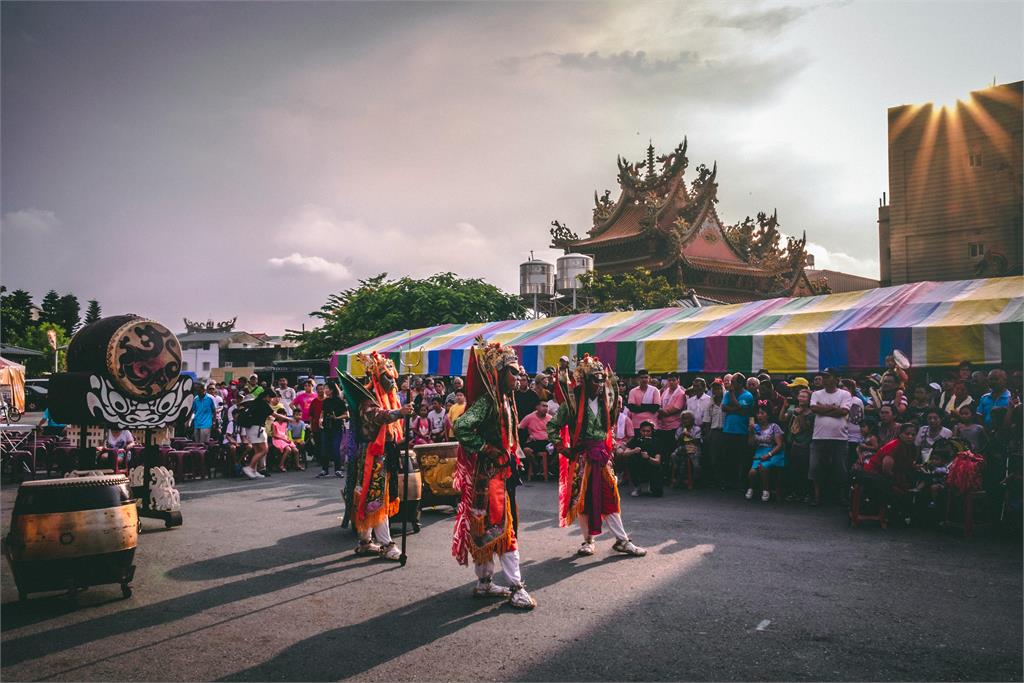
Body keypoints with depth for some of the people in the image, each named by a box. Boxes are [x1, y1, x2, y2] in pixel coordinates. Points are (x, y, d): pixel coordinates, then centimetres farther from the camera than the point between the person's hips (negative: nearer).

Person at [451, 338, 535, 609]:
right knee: (502, 527, -6)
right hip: (489, 473, -9)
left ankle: (484, 582, 23)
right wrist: (486, 449, -21)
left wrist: (513, 459, 11)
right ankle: (517, 588, -1)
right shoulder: (487, 401, -18)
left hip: (503, 472, 9)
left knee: (485, 528, 14)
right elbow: (461, 427, -29)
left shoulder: (505, 399, 11)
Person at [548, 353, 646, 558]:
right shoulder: (573, 401, -10)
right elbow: (552, 426, -7)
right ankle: (588, 540, 17)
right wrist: (563, 449, -9)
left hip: (602, 455, 4)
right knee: (581, 498, 4)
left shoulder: (606, 400, 4)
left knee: (609, 497, 5)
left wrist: (607, 448, 10)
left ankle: (622, 540, 10)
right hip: (580, 456, -4)